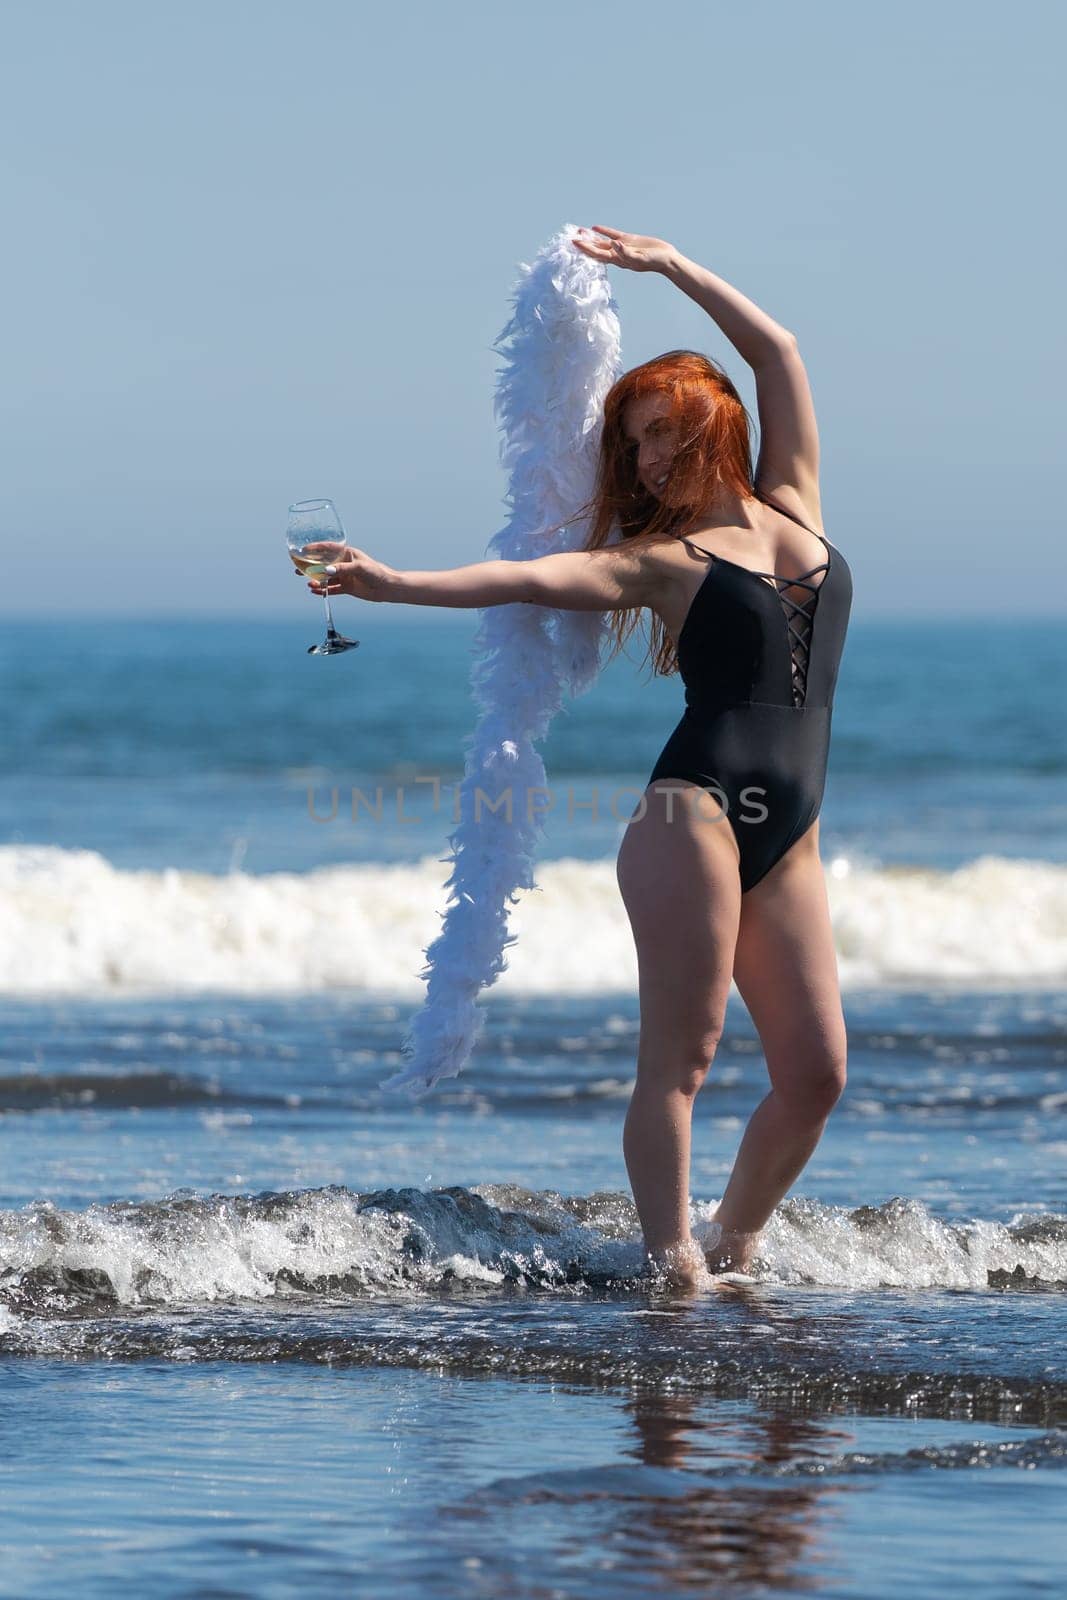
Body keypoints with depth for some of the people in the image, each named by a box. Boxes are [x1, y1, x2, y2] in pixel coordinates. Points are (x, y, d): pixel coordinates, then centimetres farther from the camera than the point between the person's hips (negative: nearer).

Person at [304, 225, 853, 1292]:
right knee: (680, 1055, -10)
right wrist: (392, 583, -17)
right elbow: (529, 579, -5)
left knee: (815, 1070, -1)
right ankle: (671, 1263, -13)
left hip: (788, 843, 5)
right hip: (694, 812, -4)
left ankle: (734, 1248, 12)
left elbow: (777, 352, 19)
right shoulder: (660, 557, 7)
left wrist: (670, 265, 22)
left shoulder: (791, 506, 17)